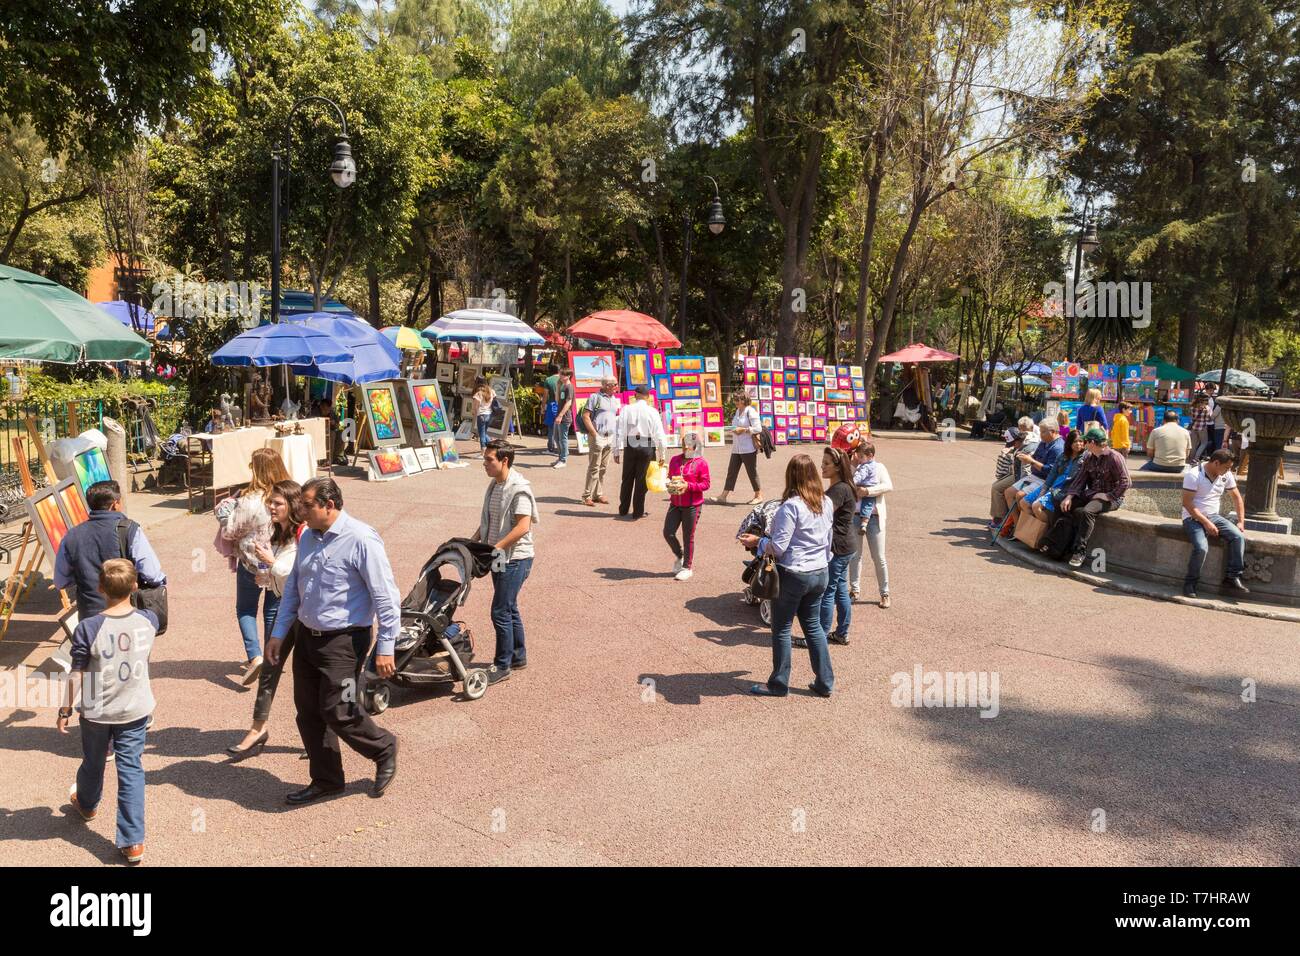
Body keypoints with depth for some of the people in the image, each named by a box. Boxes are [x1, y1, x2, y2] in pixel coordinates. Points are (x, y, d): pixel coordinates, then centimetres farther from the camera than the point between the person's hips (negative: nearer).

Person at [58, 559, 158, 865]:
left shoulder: (88, 628, -22)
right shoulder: (149, 620, -12)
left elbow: (76, 676, -13)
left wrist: (65, 709, 1)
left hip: (96, 713, -1)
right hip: (136, 711, 1)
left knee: (93, 763, 24)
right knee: (132, 770, 7)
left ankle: (86, 804, 55)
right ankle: (133, 842, 6)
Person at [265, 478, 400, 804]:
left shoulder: (361, 540, -18)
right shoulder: (307, 537, 7)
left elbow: (386, 597, -17)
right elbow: (292, 588, 17)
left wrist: (385, 648, -18)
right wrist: (278, 633, 15)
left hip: (343, 641, -8)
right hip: (307, 636, 8)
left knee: (338, 713, -7)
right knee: (308, 712, 12)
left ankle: (384, 750, 21)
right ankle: (325, 780, 30)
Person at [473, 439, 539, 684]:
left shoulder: (519, 488, -18)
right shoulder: (494, 485, 10)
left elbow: (523, 526, -24)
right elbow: (487, 521, 20)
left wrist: (495, 547, -23)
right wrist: (473, 542, 8)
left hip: (515, 558, -9)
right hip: (499, 557, 9)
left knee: (500, 612, -6)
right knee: (510, 609, 17)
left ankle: (502, 666, 5)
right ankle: (518, 657, 30)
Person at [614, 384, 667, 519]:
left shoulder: (626, 410, -2)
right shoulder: (652, 411, -5)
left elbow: (620, 431, -2)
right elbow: (659, 434, -5)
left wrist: (617, 451, 4)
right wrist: (662, 454, 1)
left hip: (630, 447, 2)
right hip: (647, 448, -2)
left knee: (627, 479, 15)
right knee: (641, 480, 6)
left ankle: (623, 510, 25)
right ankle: (638, 512, 11)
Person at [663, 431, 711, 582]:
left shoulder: (701, 463, -7)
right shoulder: (675, 460, 9)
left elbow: (706, 484, -8)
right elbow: (670, 477, 18)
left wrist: (688, 486, -20)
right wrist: (670, 484, -5)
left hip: (692, 505, -5)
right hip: (675, 503, 5)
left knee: (688, 536, 3)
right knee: (668, 532, 1)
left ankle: (687, 567, 17)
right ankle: (679, 556, 28)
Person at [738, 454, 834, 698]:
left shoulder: (791, 506, -20)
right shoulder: (827, 503, 1)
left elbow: (778, 547, -20)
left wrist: (757, 541, -5)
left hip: (793, 575, -7)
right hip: (820, 573, 7)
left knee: (782, 629, 8)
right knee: (813, 626, 17)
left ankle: (779, 684, 18)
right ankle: (825, 682, 21)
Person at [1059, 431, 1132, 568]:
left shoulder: (1114, 457, -11)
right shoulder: (1089, 458, 12)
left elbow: (1126, 482, -16)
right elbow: (1079, 479, 6)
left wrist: (1109, 497, -19)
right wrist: (1069, 496, -9)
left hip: (1110, 497, -8)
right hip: (1091, 494, 8)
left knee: (1087, 511, -33)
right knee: (1067, 506, -13)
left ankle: (1080, 550, -29)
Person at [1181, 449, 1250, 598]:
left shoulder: (1226, 475, 4)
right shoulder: (1194, 475, -16)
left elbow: (1236, 497, 16)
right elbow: (1187, 503, -19)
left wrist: (1241, 521, 7)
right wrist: (1206, 523, -23)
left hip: (1214, 516, 6)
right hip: (1193, 518, -6)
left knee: (1238, 537, -18)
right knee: (1201, 547, -30)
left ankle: (1232, 578, -9)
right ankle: (1190, 583, -11)